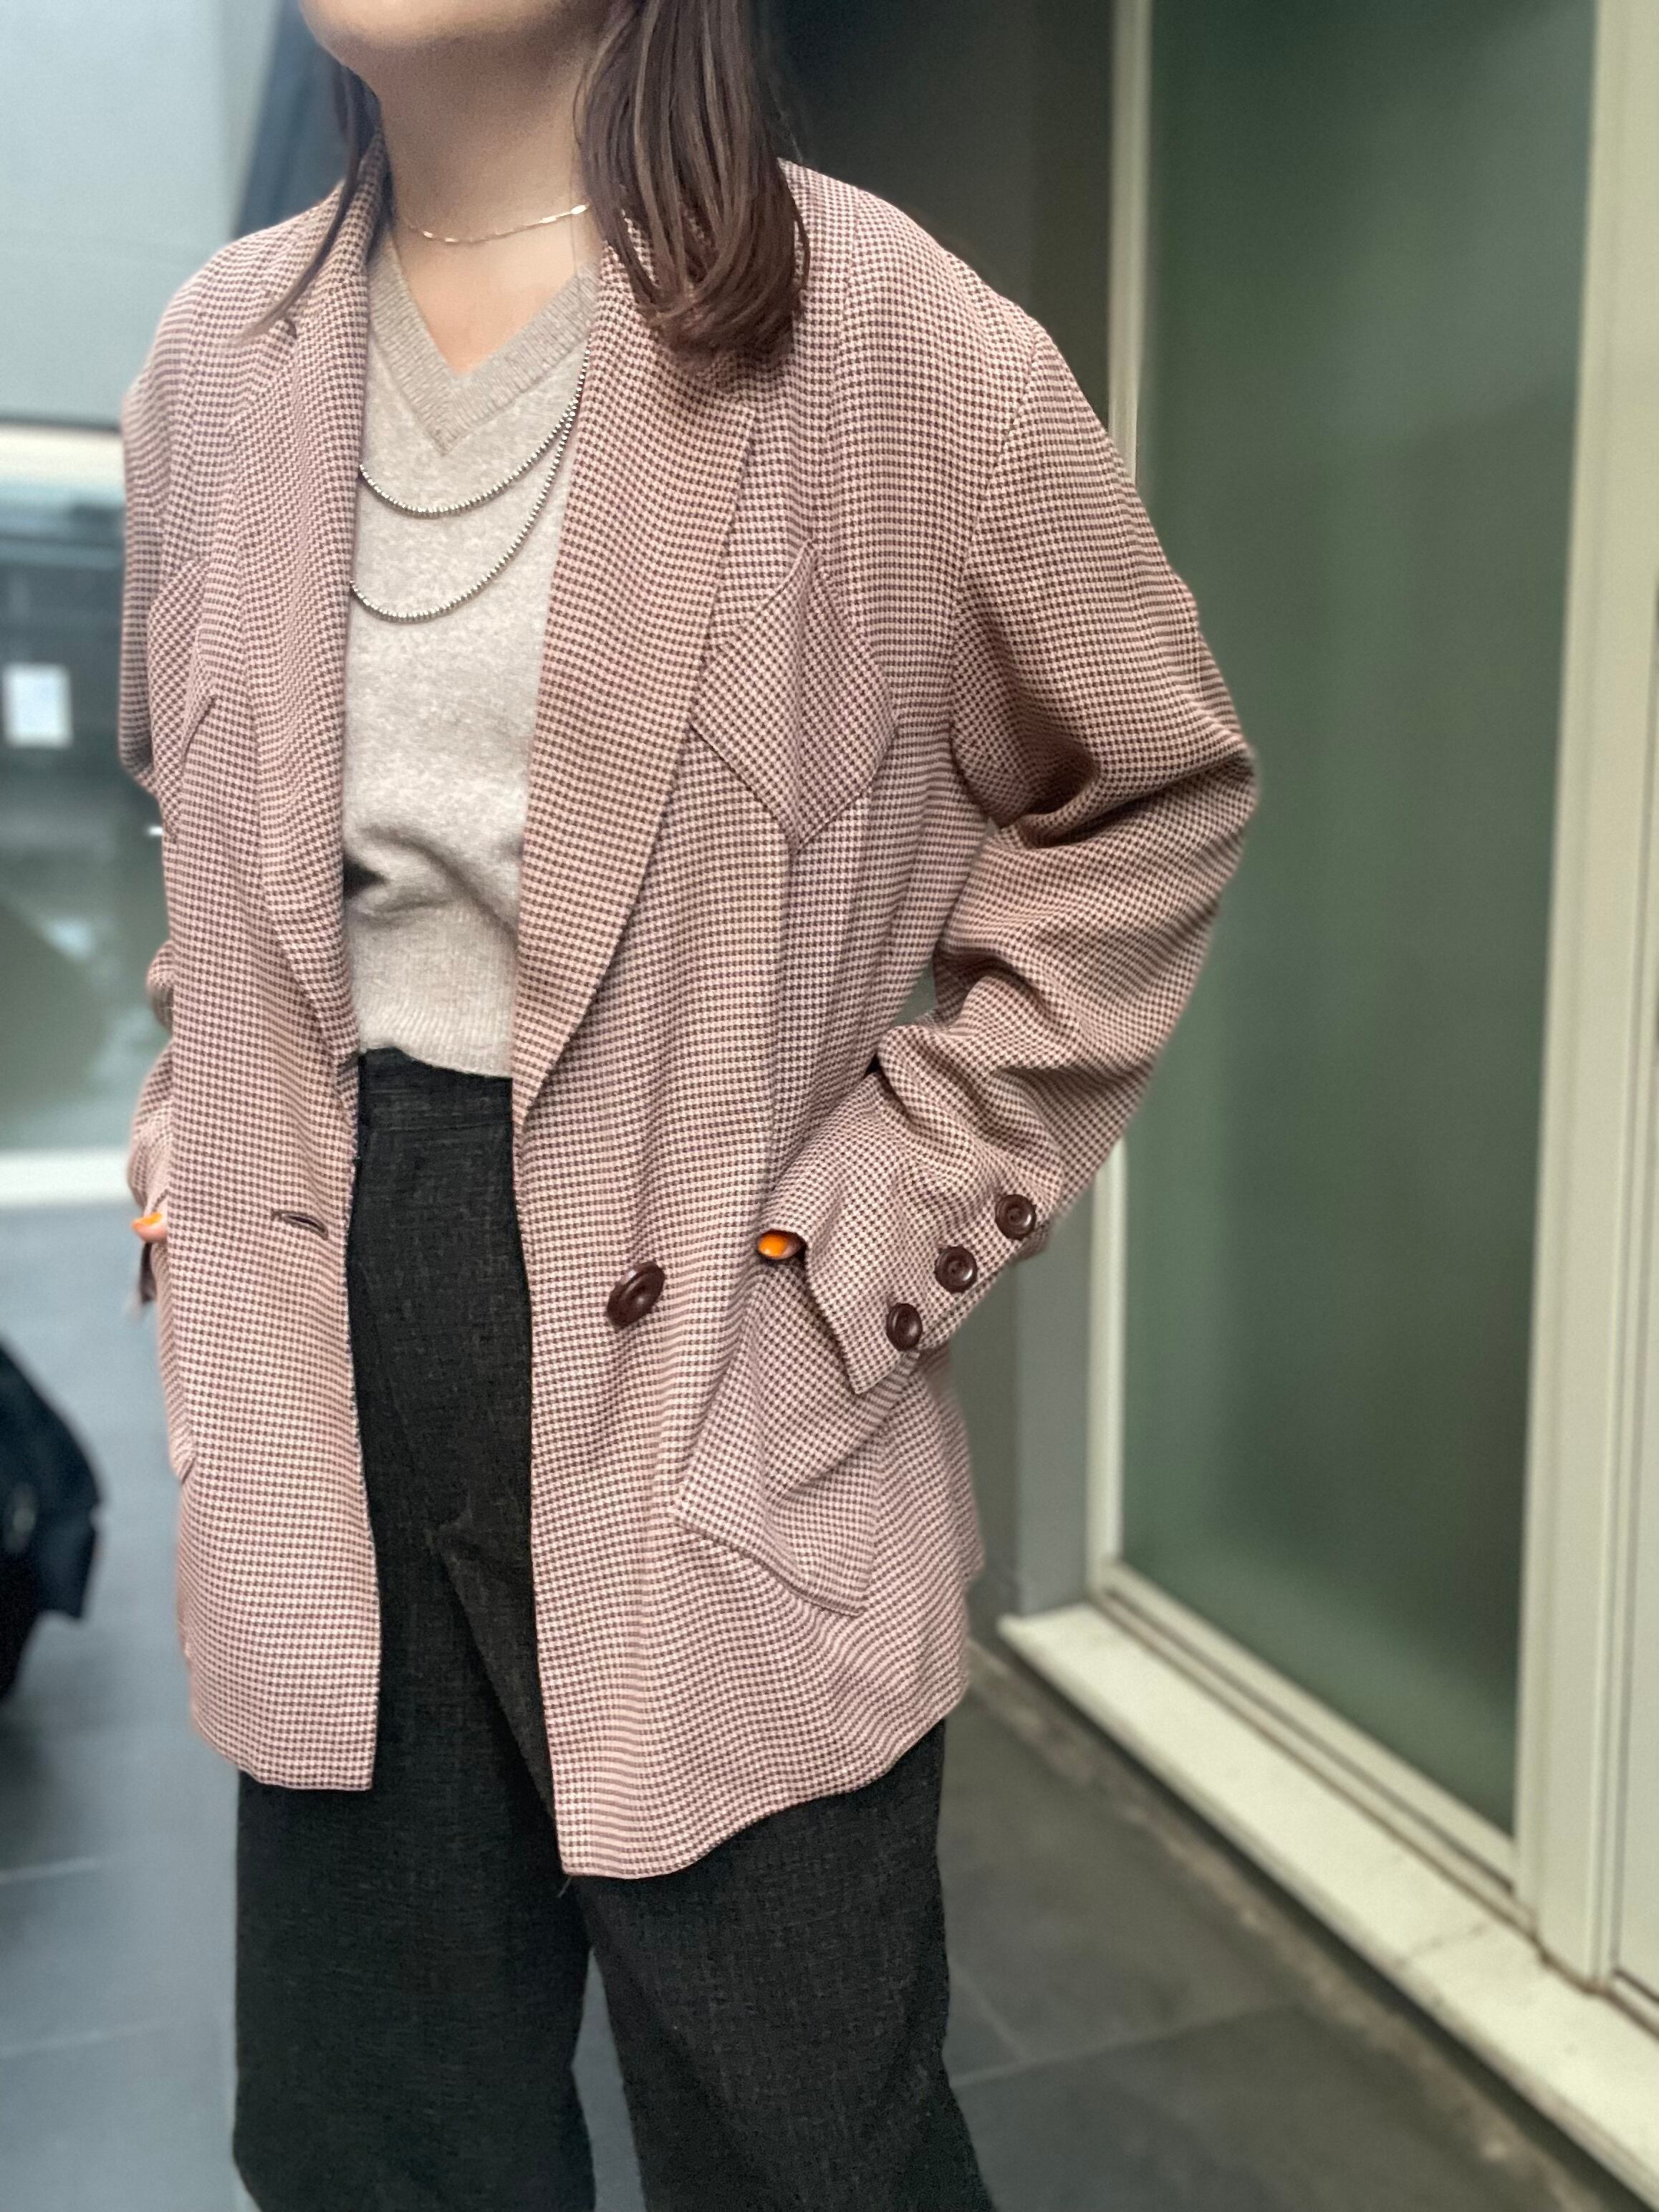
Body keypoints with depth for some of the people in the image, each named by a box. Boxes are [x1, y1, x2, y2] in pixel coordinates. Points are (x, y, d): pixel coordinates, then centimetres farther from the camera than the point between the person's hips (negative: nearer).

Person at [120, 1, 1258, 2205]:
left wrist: (892, 1219, -8)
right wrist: (197, 1151, 11)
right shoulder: (218, 356, 10)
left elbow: (1154, 797, -2)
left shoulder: (885, 333, -6)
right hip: (321, 1380, 5)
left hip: (697, 1384, -4)